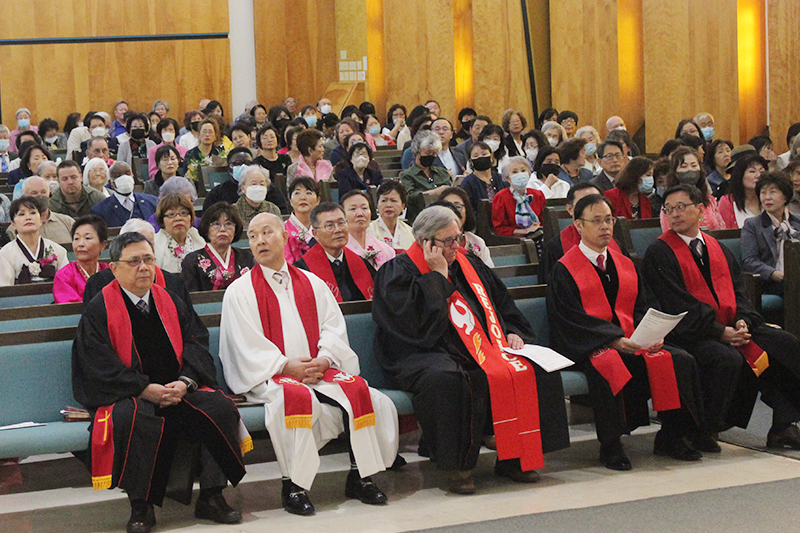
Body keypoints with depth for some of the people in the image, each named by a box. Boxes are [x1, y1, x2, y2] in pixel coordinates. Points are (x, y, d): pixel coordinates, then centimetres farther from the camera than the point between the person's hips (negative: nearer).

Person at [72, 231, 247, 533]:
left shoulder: (171, 303, 15)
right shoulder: (99, 311, 0)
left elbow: (196, 343, 9)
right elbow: (98, 364, -9)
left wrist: (185, 381, -12)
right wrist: (145, 389, -18)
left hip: (177, 390, 4)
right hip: (127, 395, -4)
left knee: (220, 407, -22)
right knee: (131, 418, -39)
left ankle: (211, 498, -15)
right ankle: (141, 507, -26)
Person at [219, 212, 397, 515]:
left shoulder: (311, 283, 18)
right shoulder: (240, 291, 6)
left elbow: (334, 326, 10)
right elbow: (247, 345, -4)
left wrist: (324, 359, -10)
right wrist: (285, 366, -16)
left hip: (318, 369, 4)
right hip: (269, 376, -4)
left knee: (357, 388, -25)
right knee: (296, 396, -38)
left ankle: (359, 476, -13)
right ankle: (292, 486, -30)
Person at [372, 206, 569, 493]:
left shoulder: (470, 265, 21)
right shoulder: (398, 272, 1)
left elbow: (504, 307, 29)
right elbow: (420, 321, -14)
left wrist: (512, 333, 9)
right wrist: (438, 275, -9)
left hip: (483, 350, 6)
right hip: (423, 356, -6)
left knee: (538, 371, -17)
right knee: (445, 380, -42)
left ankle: (513, 458, -9)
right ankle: (457, 465, -27)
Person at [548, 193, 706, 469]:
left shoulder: (625, 265, 20)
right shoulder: (564, 270, 1)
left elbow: (641, 309, 15)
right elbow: (570, 318, -10)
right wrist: (614, 339, -21)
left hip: (631, 341, 6)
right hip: (587, 345, -5)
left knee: (679, 360, -19)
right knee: (610, 366, -39)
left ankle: (671, 436, -9)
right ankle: (610, 446, -26)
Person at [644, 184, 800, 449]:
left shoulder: (718, 248, 18)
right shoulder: (659, 253, -3)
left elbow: (736, 289, 14)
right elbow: (677, 303, -11)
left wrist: (742, 321, -8)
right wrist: (720, 331, -18)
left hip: (730, 326, 7)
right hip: (690, 333, -7)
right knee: (728, 359, -34)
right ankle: (702, 430, -20)